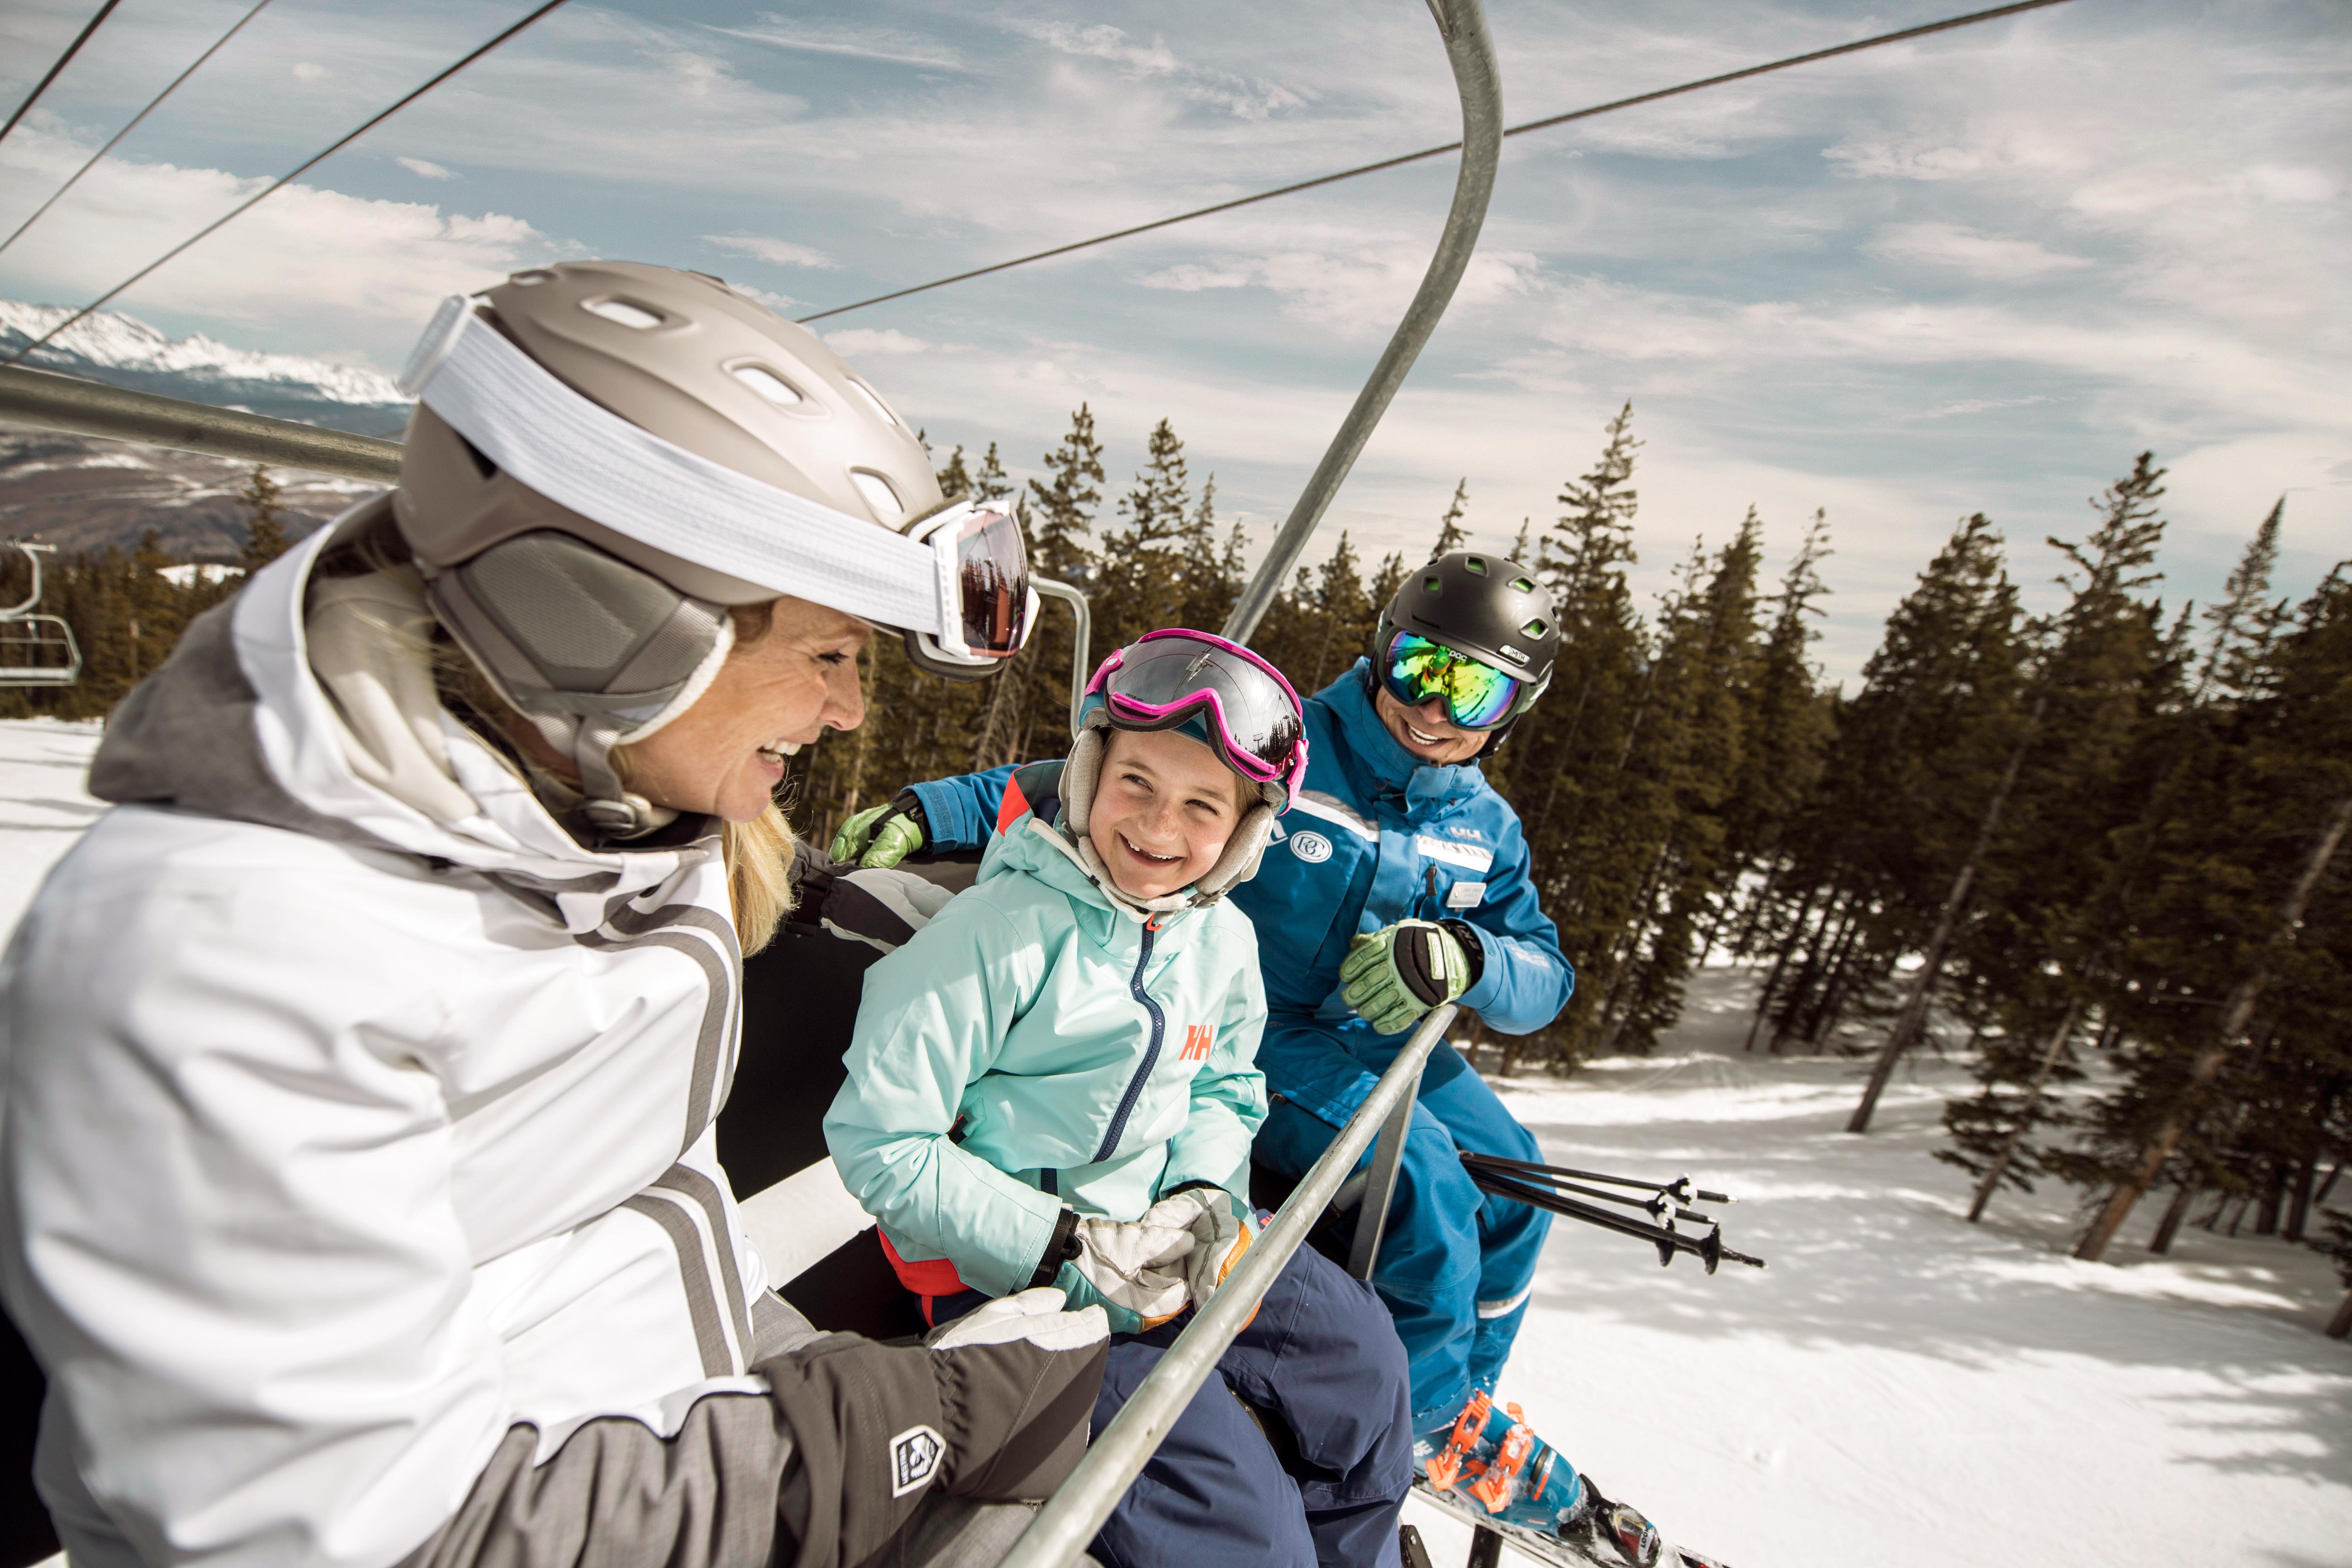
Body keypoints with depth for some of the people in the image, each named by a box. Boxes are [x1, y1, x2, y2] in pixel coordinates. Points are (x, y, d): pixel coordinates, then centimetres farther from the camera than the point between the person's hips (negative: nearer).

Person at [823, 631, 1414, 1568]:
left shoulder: (1223, 940, 0)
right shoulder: (1004, 928, -22)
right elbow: (879, 1143, -21)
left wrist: (1206, 1196, -7)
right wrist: (1070, 1249, -21)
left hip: (1155, 1233, 7)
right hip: (1006, 1270, -6)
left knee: (1358, 1350, 7)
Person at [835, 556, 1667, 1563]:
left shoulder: (1486, 828, 2)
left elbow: (1547, 975, -4)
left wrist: (1466, 957, -30)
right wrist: (925, 814, -28)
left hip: (1385, 1043, 8)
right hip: (1264, 1035, -7)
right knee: (1428, 1189, -22)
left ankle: (1463, 1400, 35)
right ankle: (1436, 1419, 8)